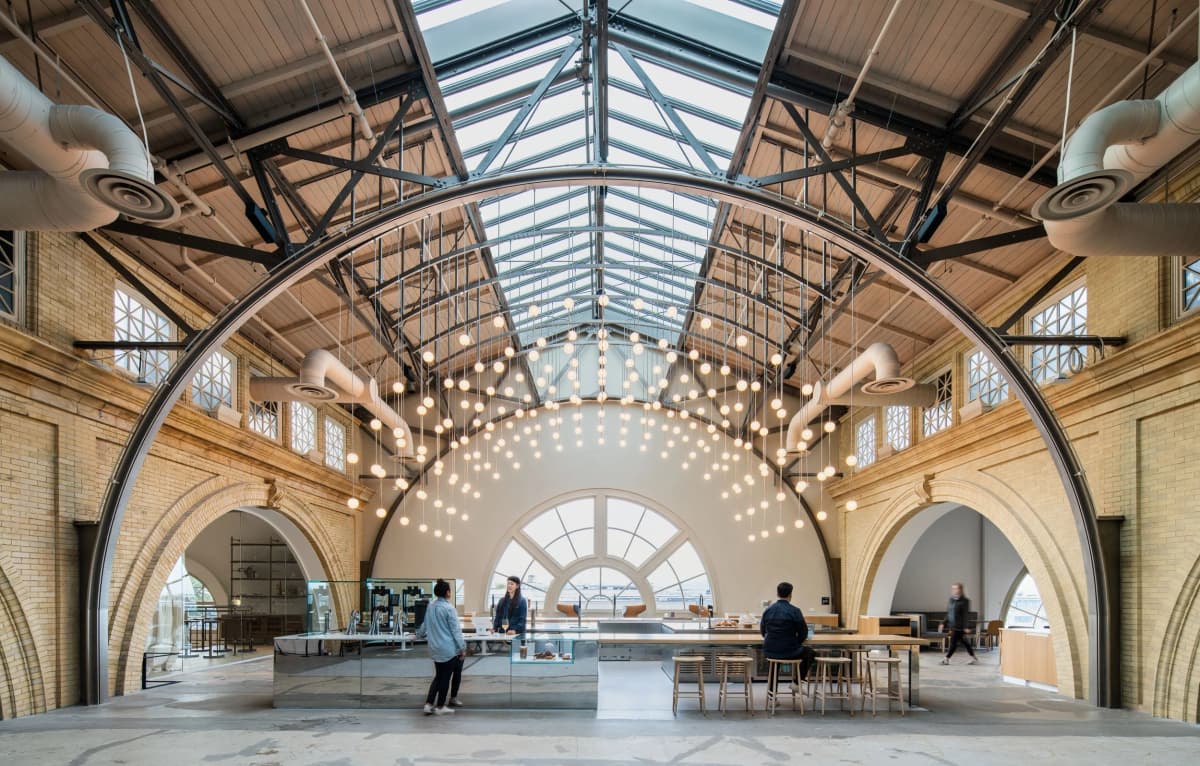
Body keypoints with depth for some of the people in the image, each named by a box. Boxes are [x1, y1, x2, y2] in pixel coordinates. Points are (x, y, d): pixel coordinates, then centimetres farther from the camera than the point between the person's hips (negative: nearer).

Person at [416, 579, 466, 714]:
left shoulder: (431, 607, 5)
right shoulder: (449, 608, -15)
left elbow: (425, 625, 19)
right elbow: (455, 629, -14)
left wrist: (419, 634, 39)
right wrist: (462, 647, -10)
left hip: (435, 648, 7)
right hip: (449, 648, -7)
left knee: (438, 676, 16)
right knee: (446, 677, 5)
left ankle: (429, 704, 9)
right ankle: (440, 706, 13)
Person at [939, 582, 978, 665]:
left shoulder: (964, 601, -10)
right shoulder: (951, 600, 13)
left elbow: (965, 615, -15)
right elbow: (948, 614, 18)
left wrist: (967, 627, -19)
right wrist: (944, 624, 15)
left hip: (959, 626, -8)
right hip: (952, 626, 8)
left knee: (953, 642, -6)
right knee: (964, 642, 14)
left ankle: (946, 659, -1)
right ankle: (974, 658, 23)